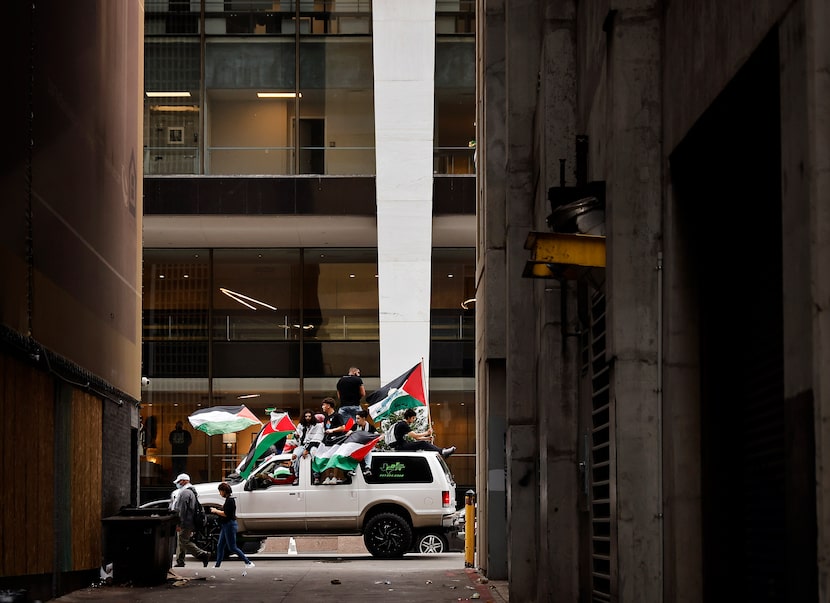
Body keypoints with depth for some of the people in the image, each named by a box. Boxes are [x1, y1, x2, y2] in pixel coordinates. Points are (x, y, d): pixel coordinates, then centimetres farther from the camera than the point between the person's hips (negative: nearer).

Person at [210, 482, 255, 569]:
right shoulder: (228, 499, 14)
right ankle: (217, 566, 14)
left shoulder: (230, 500, -17)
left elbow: (226, 514, -23)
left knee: (232, 547, -6)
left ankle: (249, 563, -4)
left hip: (230, 525, -11)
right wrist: (217, 511, 11)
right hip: (225, 526, 11)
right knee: (220, 546, 10)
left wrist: (216, 511, -11)